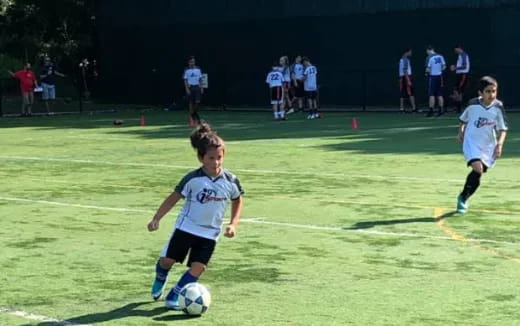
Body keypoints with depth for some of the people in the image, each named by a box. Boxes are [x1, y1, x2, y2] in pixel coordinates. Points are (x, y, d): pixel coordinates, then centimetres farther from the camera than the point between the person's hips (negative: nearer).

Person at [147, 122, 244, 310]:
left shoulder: (230, 181, -8)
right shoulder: (193, 179, -14)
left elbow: (237, 201, 10)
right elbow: (174, 198, -5)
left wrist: (233, 224, -2)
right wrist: (156, 219, -9)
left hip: (210, 233, 1)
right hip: (186, 227, -1)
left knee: (198, 267, -11)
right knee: (167, 259, 3)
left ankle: (173, 297, 4)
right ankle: (159, 284, 37)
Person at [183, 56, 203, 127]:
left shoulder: (198, 69, 7)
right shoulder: (186, 70, -2)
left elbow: (200, 79, 11)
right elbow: (185, 80, -3)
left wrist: (201, 87, 4)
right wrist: (187, 89, -11)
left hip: (197, 87, 2)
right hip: (190, 87, -2)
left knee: (197, 102, -7)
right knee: (191, 103, -1)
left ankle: (193, 113, 16)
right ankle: (191, 118, 7)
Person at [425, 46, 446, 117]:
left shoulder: (429, 58, -14)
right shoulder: (440, 56, 4)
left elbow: (428, 69, -16)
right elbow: (444, 67, 8)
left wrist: (427, 73, 4)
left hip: (432, 76, -5)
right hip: (439, 76, 5)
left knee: (432, 95, -2)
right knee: (439, 94, 10)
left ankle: (431, 110, -3)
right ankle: (441, 110, 11)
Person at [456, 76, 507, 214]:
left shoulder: (498, 107, -8)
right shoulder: (473, 104, -9)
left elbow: (502, 129, -4)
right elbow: (464, 119, 13)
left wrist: (499, 144, -16)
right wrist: (460, 132, 9)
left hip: (488, 146, 3)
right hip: (471, 142, -3)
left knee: (477, 174, 7)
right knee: (478, 168, -23)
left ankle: (463, 198, 29)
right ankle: (463, 198, -8)